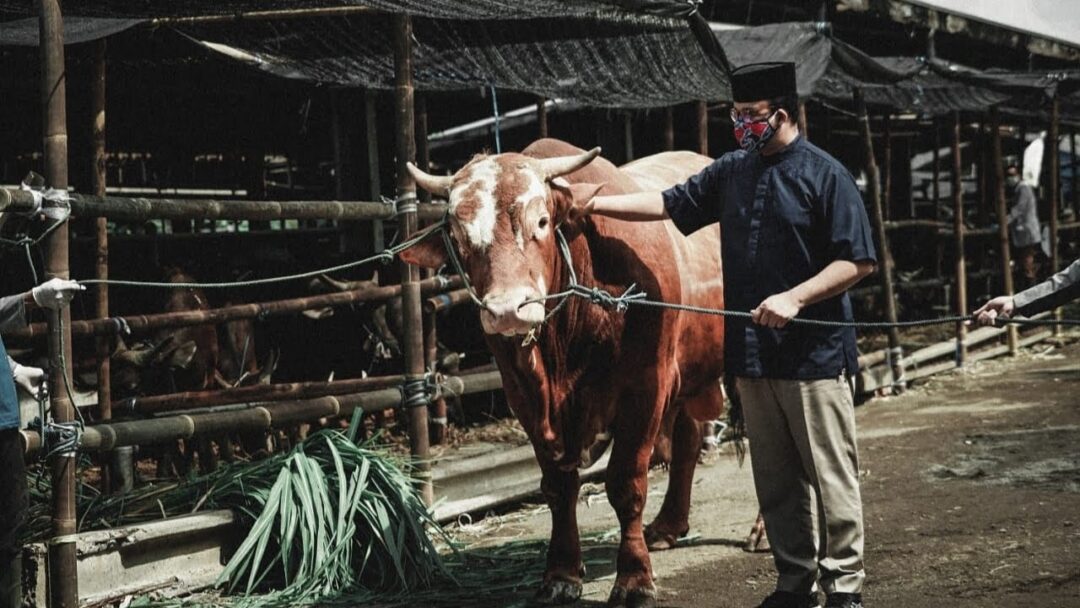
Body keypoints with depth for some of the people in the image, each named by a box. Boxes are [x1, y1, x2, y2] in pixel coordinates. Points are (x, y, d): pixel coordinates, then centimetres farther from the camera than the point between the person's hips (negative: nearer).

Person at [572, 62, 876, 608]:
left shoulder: (825, 175, -6)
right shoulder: (732, 172, 12)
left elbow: (858, 262, -9)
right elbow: (670, 204, 19)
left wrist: (795, 298, -18)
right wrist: (597, 204, 11)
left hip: (814, 354, -6)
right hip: (751, 355, 6)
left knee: (831, 474, -1)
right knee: (775, 478, 11)